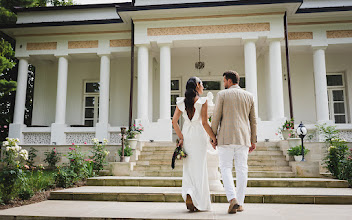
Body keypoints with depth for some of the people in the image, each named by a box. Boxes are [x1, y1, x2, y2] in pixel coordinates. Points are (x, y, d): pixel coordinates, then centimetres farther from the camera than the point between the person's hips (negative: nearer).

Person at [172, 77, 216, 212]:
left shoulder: (181, 102, 4)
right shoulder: (202, 101, -8)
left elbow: (174, 122, 1)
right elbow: (205, 123, -12)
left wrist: (181, 137, 5)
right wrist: (214, 138, -4)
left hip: (186, 135, 4)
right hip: (199, 136, -4)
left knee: (188, 168, 14)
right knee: (199, 168, 3)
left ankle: (188, 194, 0)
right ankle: (199, 202, -3)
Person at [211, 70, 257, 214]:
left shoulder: (222, 94, 0)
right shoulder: (249, 96, 11)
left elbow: (216, 117, -4)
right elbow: (253, 120, 11)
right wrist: (253, 140, 16)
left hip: (226, 137, -3)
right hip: (243, 138, 3)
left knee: (226, 168, 3)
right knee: (242, 169, 7)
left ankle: (232, 199, -13)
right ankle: (240, 203, 11)